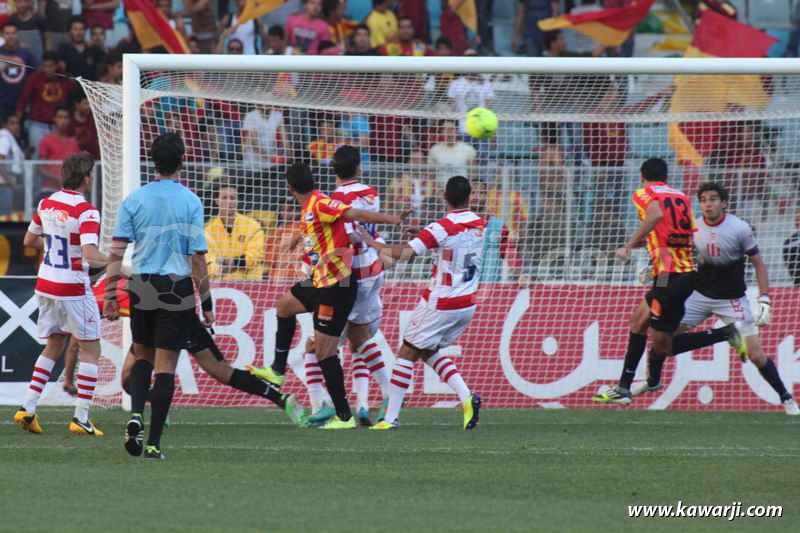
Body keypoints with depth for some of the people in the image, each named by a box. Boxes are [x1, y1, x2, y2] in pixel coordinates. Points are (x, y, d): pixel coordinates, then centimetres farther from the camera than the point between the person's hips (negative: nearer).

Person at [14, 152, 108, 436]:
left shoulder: (47, 204, 4)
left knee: (53, 347, 20)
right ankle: (81, 418, -2)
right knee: (91, 350, 4)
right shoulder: (86, 212, -18)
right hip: (73, 290, -7)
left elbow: (29, 240, 17)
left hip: (45, 285, 7)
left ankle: (28, 408, 12)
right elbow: (90, 253, -30)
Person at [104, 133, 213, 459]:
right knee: (165, 365, 2)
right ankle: (154, 443, -1)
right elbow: (197, 259, -6)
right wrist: (206, 304, 0)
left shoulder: (134, 200, 0)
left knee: (143, 356, 21)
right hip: (178, 286, -2)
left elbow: (116, 252, -4)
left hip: (141, 286, 2)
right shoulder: (190, 202, -5)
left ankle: (136, 414, -5)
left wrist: (110, 295, 1)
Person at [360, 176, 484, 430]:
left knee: (407, 353, 4)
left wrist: (371, 242, -13)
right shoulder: (481, 226, 1)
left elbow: (404, 253, -26)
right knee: (429, 352, 21)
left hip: (440, 304, -6)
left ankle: (390, 417, 3)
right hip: (468, 304, 6)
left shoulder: (442, 228, -19)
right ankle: (466, 397, 2)